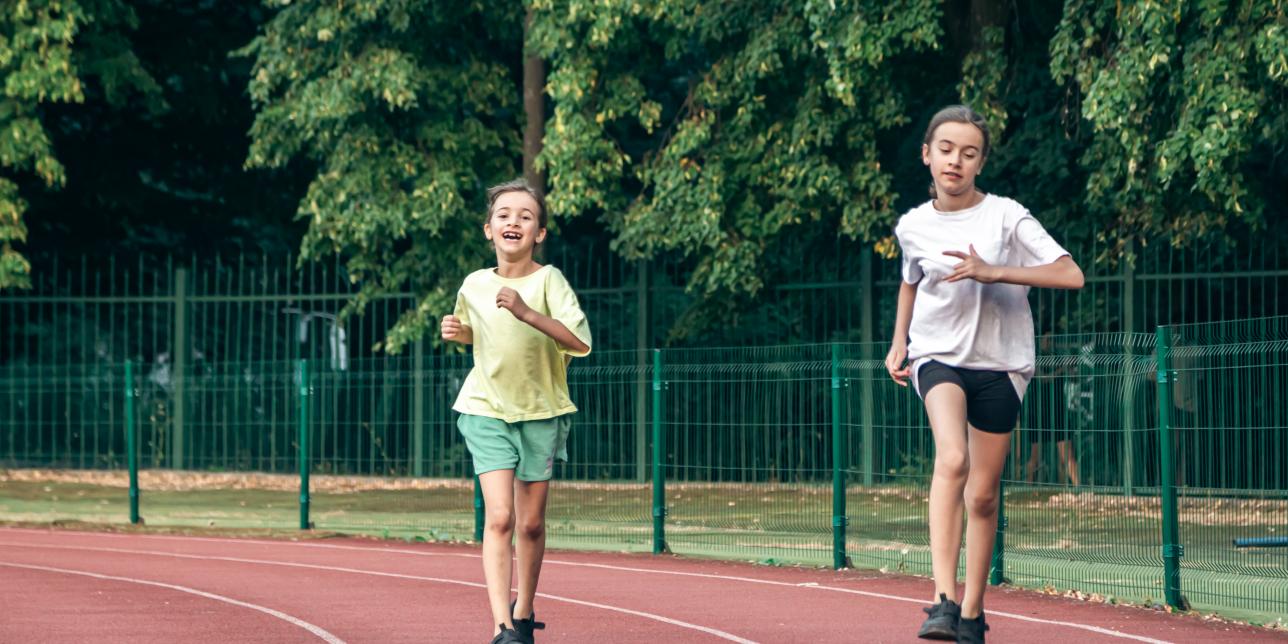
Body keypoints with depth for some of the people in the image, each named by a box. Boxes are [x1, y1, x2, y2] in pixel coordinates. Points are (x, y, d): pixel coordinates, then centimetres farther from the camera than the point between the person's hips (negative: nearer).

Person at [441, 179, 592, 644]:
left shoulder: (548, 280, -12)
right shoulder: (474, 286, -1)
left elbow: (579, 340, -25)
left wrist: (527, 313, -33)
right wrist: (457, 332, -2)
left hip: (541, 413, -1)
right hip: (487, 412, 1)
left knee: (531, 523, 8)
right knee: (499, 517, -14)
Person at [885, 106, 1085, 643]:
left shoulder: (1006, 216, -8)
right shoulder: (912, 227, 2)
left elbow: (1071, 275, -16)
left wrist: (993, 272, -23)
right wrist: (899, 342, 14)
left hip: (1000, 363, 0)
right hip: (936, 355, 0)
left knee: (983, 495, 6)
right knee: (952, 460, -28)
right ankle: (944, 600, -36)